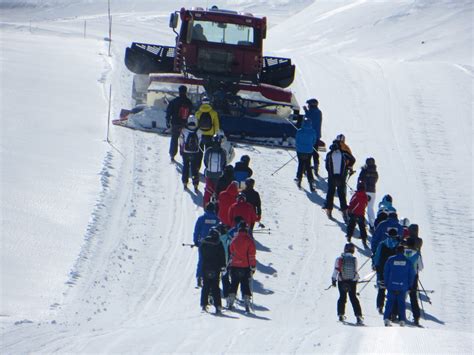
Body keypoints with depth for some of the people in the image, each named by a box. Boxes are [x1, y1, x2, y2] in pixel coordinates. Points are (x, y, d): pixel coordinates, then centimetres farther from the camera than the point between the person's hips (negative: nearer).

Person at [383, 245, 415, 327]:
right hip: (403, 287, 0)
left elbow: (386, 273, 2)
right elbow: (411, 275, 5)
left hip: (391, 286, 0)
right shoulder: (408, 261, 0)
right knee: (401, 303, 8)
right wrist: (409, 286, 15)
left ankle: (387, 319, -1)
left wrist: (386, 284, 11)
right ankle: (402, 320, 3)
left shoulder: (390, 260, -1)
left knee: (390, 302, 6)